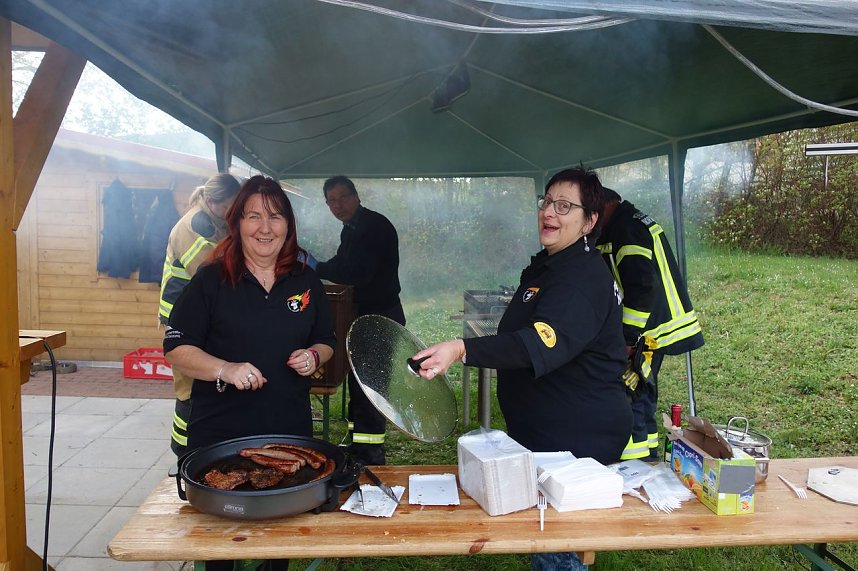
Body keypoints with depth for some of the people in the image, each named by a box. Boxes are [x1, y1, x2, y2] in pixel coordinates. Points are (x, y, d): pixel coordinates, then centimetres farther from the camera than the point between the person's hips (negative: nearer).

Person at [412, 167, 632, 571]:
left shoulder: (584, 276, -22)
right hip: (542, 431, 10)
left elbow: (543, 342, -40)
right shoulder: (544, 266, 11)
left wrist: (463, 349, -51)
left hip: (579, 439, -10)